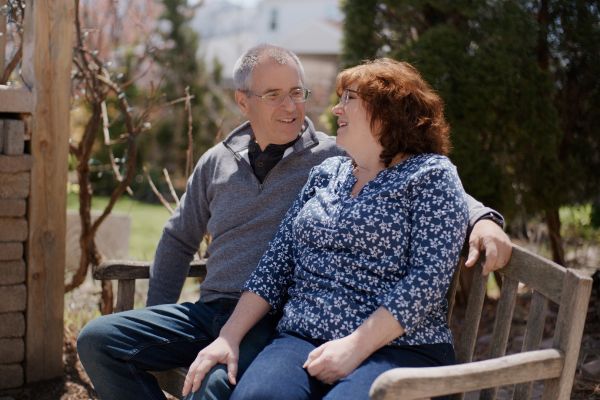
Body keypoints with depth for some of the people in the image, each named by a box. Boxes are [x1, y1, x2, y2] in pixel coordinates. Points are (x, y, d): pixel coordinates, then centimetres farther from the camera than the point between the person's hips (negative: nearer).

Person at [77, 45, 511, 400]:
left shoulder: (337, 157, 0)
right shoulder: (217, 163, 13)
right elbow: (179, 240, 23)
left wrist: (480, 217, -25)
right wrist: (158, 322, 20)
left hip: (279, 320, -5)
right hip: (211, 311, 6)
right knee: (99, 340, -9)